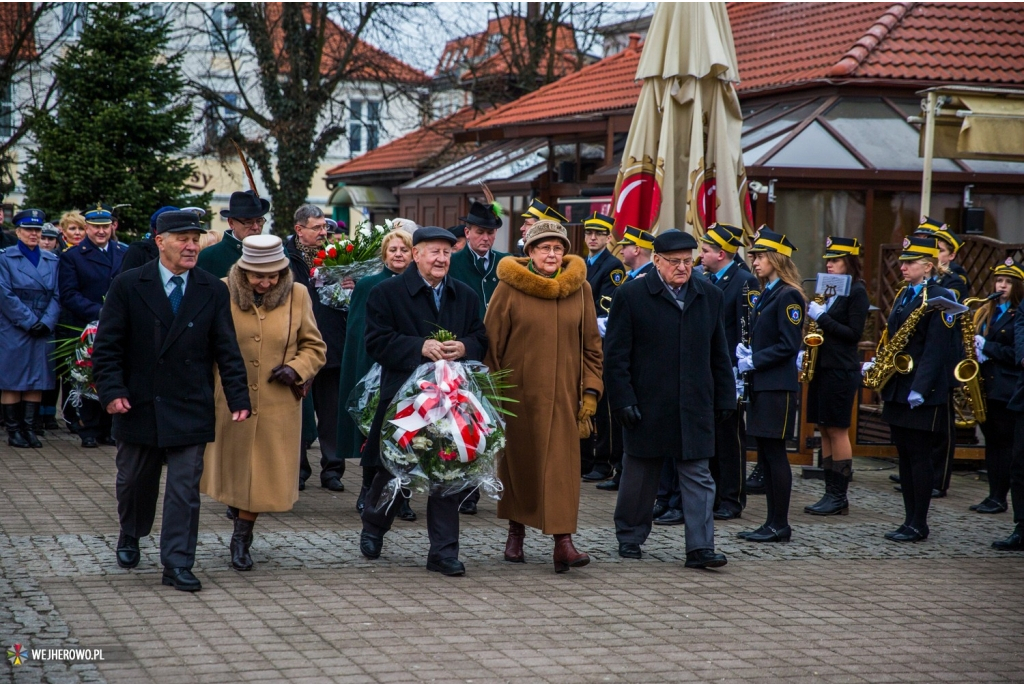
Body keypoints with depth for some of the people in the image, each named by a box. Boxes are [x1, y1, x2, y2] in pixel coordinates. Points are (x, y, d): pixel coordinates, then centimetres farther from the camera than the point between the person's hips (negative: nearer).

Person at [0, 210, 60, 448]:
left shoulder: (52, 260, 12)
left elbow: (57, 295, 7)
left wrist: (47, 322, -8)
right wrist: (29, 321, -14)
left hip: (43, 331, 4)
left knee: (37, 381, 3)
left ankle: (29, 429, 9)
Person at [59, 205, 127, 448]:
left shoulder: (125, 253, 12)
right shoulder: (72, 256, 1)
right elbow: (69, 296, -7)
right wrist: (99, 311, -17)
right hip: (88, 328, -2)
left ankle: (107, 429, 10)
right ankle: (88, 431, 11)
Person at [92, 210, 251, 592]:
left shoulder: (213, 291, 2)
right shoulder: (128, 286, -3)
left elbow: (227, 350, 2)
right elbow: (107, 346, -3)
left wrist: (238, 398, -7)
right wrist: (112, 390, -15)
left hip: (190, 410, 0)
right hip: (138, 404, 0)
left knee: (185, 489, -4)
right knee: (134, 482, 16)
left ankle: (177, 565, 0)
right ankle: (130, 538, 42)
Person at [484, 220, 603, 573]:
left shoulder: (580, 288, 2)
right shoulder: (510, 288, -4)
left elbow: (591, 345, 7)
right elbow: (491, 342, -1)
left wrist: (590, 391, 0)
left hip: (563, 392, 1)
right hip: (519, 392, -1)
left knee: (562, 463, -7)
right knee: (517, 461, 9)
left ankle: (563, 542, -11)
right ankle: (516, 531, 26)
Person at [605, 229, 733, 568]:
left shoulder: (710, 297, 7)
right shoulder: (631, 296, -4)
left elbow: (719, 355, 13)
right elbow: (615, 356, -5)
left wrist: (725, 398, 9)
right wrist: (623, 401, -11)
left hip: (695, 408, 2)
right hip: (647, 409, -2)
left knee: (698, 477, -2)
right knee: (639, 476, 10)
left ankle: (700, 547, -2)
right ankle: (630, 537, 26)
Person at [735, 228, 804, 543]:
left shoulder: (787, 296, -12)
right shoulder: (766, 294, 15)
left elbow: (789, 345, -17)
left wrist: (754, 361, -15)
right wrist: (746, 352, 5)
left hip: (778, 386, -9)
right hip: (761, 384, 9)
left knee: (775, 452, -5)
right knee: (766, 453, 10)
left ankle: (780, 525, 0)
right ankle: (772, 522, 15)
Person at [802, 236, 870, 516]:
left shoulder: (856, 292, -8)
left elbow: (854, 333, -14)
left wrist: (822, 317, -17)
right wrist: (805, 350, 3)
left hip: (842, 370, -8)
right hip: (822, 366, 8)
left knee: (837, 431, -5)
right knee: (825, 431, 8)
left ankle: (840, 497, 0)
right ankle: (830, 493, 12)